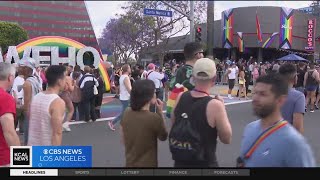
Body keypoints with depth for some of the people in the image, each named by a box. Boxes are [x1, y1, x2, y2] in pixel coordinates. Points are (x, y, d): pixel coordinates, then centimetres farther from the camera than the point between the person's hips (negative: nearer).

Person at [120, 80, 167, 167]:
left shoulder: (127, 113, -6)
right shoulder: (154, 118, -23)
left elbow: (123, 139, 5)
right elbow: (163, 137, -4)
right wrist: (160, 112, -5)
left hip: (130, 163, 6)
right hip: (147, 164, -5)